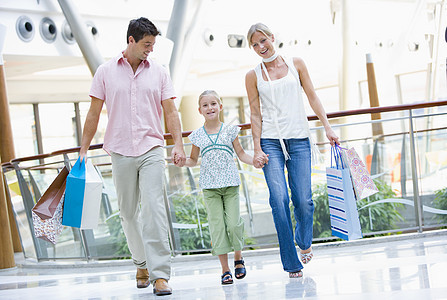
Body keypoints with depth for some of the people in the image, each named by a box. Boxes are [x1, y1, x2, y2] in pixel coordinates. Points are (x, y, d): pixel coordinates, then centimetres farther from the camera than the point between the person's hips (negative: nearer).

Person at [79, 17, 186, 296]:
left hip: (152, 150, -1)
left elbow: (170, 111, 6)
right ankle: (142, 263, 29)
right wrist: (84, 149, 8)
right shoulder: (107, 71, 5)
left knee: (154, 209, -13)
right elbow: (94, 113, 9)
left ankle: (160, 274, -16)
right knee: (128, 212, 9)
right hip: (120, 151, 1)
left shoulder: (159, 72, 7)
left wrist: (178, 144, -6)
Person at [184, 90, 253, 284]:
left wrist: (255, 161, -7)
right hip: (210, 186, 1)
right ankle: (225, 269, 3)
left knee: (233, 222, -7)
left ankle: (238, 258, 19)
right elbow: (193, 160, 17)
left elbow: (241, 153, 10)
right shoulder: (198, 135, 8)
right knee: (217, 226, -3)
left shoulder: (229, 130, 6)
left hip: (230, 184, -1)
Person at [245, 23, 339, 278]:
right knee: (279, 199, -13)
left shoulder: (296, 64, 9)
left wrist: (327, 126, 1)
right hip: (271, 142, 0)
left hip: (299, 140, 1)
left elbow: (312, 97, 10)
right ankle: (292, 263, -6)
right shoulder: (253, 76, 8)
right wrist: (257, 149, -2)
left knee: (303, 200, -6)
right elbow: (255, 114, 7)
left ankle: (304, 243, 26)